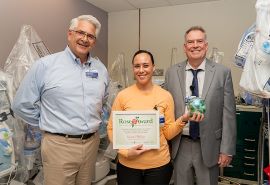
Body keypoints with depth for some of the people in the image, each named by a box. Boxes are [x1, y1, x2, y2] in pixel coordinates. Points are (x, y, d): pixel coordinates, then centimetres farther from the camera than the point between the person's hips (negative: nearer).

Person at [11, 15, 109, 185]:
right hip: (59, 145, -4)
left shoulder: (101, 68, 5)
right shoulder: (45, 65, -9)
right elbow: (22, 105, -4)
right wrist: (49, 123, 0)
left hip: (92, 143, 5)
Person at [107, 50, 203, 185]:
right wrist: (125, 151, -13)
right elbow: (112, 129, -1)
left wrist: (182, 120, -16)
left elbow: (168, 133, 0)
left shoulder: (166, 96, -5)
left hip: (159, 164, 1)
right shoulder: (122, 95, -7)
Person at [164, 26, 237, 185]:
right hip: (180, 145, 2)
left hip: (209, 146, -1)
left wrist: (227, 149, -5)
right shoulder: (172, 73, -1)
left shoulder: (222, 72, -5)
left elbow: (228, 113, -4)